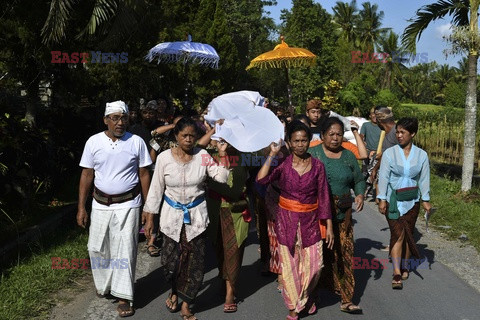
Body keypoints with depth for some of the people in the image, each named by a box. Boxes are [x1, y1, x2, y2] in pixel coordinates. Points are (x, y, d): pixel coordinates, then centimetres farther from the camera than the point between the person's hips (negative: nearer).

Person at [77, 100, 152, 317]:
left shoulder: (136, 142, -4)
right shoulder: (93, 142, -1)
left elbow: (144, 174, 1)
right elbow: (86, 175, 3)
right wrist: (81, 208, 0)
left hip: (128, 205, -2)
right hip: (101, 204, 2)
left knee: (125, 251, 0)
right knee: (97, 248, 9)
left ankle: (123, 297, 10)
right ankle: (104, 285, 34)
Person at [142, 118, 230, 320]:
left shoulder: (202, 155, -4)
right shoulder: (164, 157, -7)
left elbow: (222, 177, -12)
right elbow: (156, 189, -1)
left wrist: (222, 154, -22)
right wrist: (149, 218, 1)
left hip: (196, 215, 1)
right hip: (172, 215, 0)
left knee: (195, 261, 4)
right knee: (170, 260, 5)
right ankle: (175, 290, 38)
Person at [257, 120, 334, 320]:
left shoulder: (317, 165, -3)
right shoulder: (283, 164, -6)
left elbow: (323, 197, 0)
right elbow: (261, 179, -22)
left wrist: (329, 226, -1)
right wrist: (272, 154, -18)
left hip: (310, 220, 1)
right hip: (287, 219, -1)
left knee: (314, 264, 3)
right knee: (289, 265, 8)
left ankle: (306, 296, 34)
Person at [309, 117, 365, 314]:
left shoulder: (348, 156, 9)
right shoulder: (312, 154, -1)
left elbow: (359, 180, 15)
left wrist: (360, 194, -3)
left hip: (343, 213, 3)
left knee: (344, 254, 0)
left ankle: (346, 300, 7)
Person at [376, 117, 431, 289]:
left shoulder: (421, 155, 0)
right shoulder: (389, 153, -6)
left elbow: (424, 178, 5)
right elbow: (383, 177, -5)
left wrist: (426, 200, 5)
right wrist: (382, 199, -7)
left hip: (412, 201, 2)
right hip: (393, 200, -2)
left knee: (408, 234, 10)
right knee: (398, 234, -10)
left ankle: (405, 267, 27)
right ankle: (397, 273, -10)